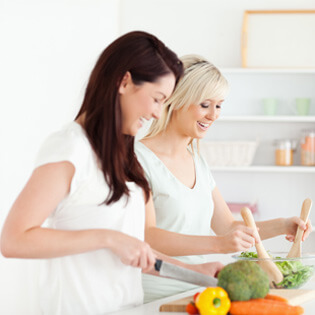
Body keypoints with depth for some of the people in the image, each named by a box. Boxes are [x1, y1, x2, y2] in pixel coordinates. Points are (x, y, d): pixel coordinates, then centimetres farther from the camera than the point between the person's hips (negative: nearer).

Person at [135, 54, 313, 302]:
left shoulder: (197, 162, 17)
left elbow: (227, 226, 20)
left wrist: (281, 226, 4)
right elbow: (146, 236, -19)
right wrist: (218, 244, -30)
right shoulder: (140, 157, -8)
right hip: (155, 299, -7)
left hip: (195, 291, 7)